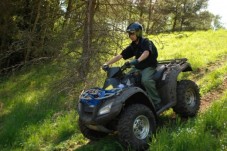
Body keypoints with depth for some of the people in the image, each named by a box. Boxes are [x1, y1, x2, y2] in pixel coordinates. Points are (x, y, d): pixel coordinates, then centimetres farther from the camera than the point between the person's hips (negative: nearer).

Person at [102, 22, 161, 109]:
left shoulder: (146, 42, -12)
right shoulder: (132, 46, 7)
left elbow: (146, 53, -35)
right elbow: (120, 56, 1)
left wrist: (137, 60, -55)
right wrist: (107, 64, -10)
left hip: (149, 66, -7)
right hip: (138, 67, 7)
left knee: (145, 80, -35)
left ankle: (156, 102, -23)